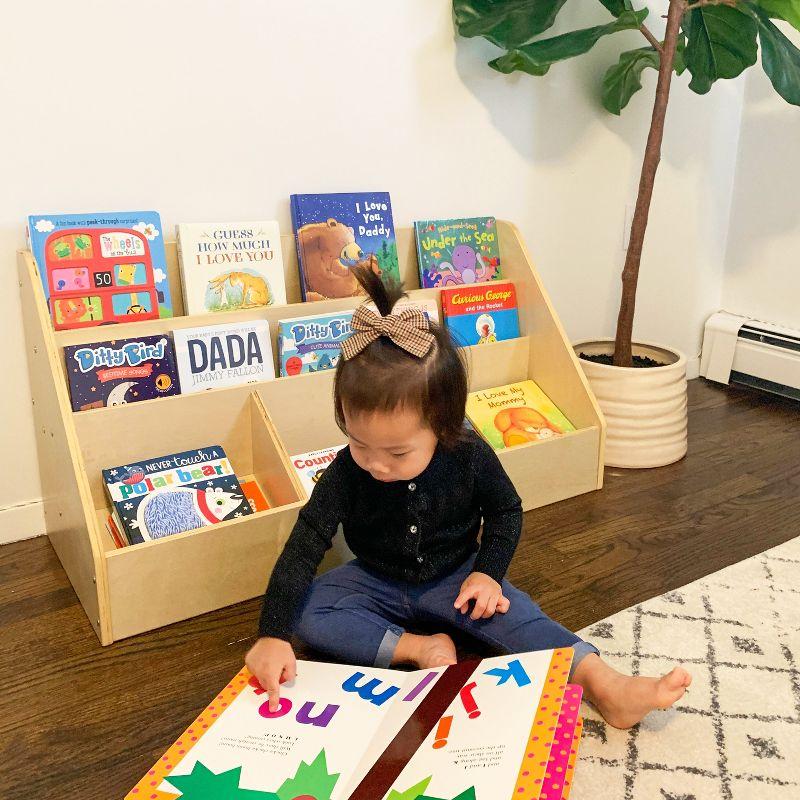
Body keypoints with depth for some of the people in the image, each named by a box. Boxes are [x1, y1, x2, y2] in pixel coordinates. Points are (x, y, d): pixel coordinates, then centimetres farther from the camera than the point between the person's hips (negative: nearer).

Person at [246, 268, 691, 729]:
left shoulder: (470, 456, -23)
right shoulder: (347, 472, -24)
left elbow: (506, 510, -3)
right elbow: (305, 545, -23)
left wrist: (488, 572, -18)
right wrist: (273, 635, -28)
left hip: (454, 576, -1)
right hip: (376, 582, 2)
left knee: (514, 615, -26)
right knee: (304, 610, -21)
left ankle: (609, 689, -26)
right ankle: (418, 647, -24)